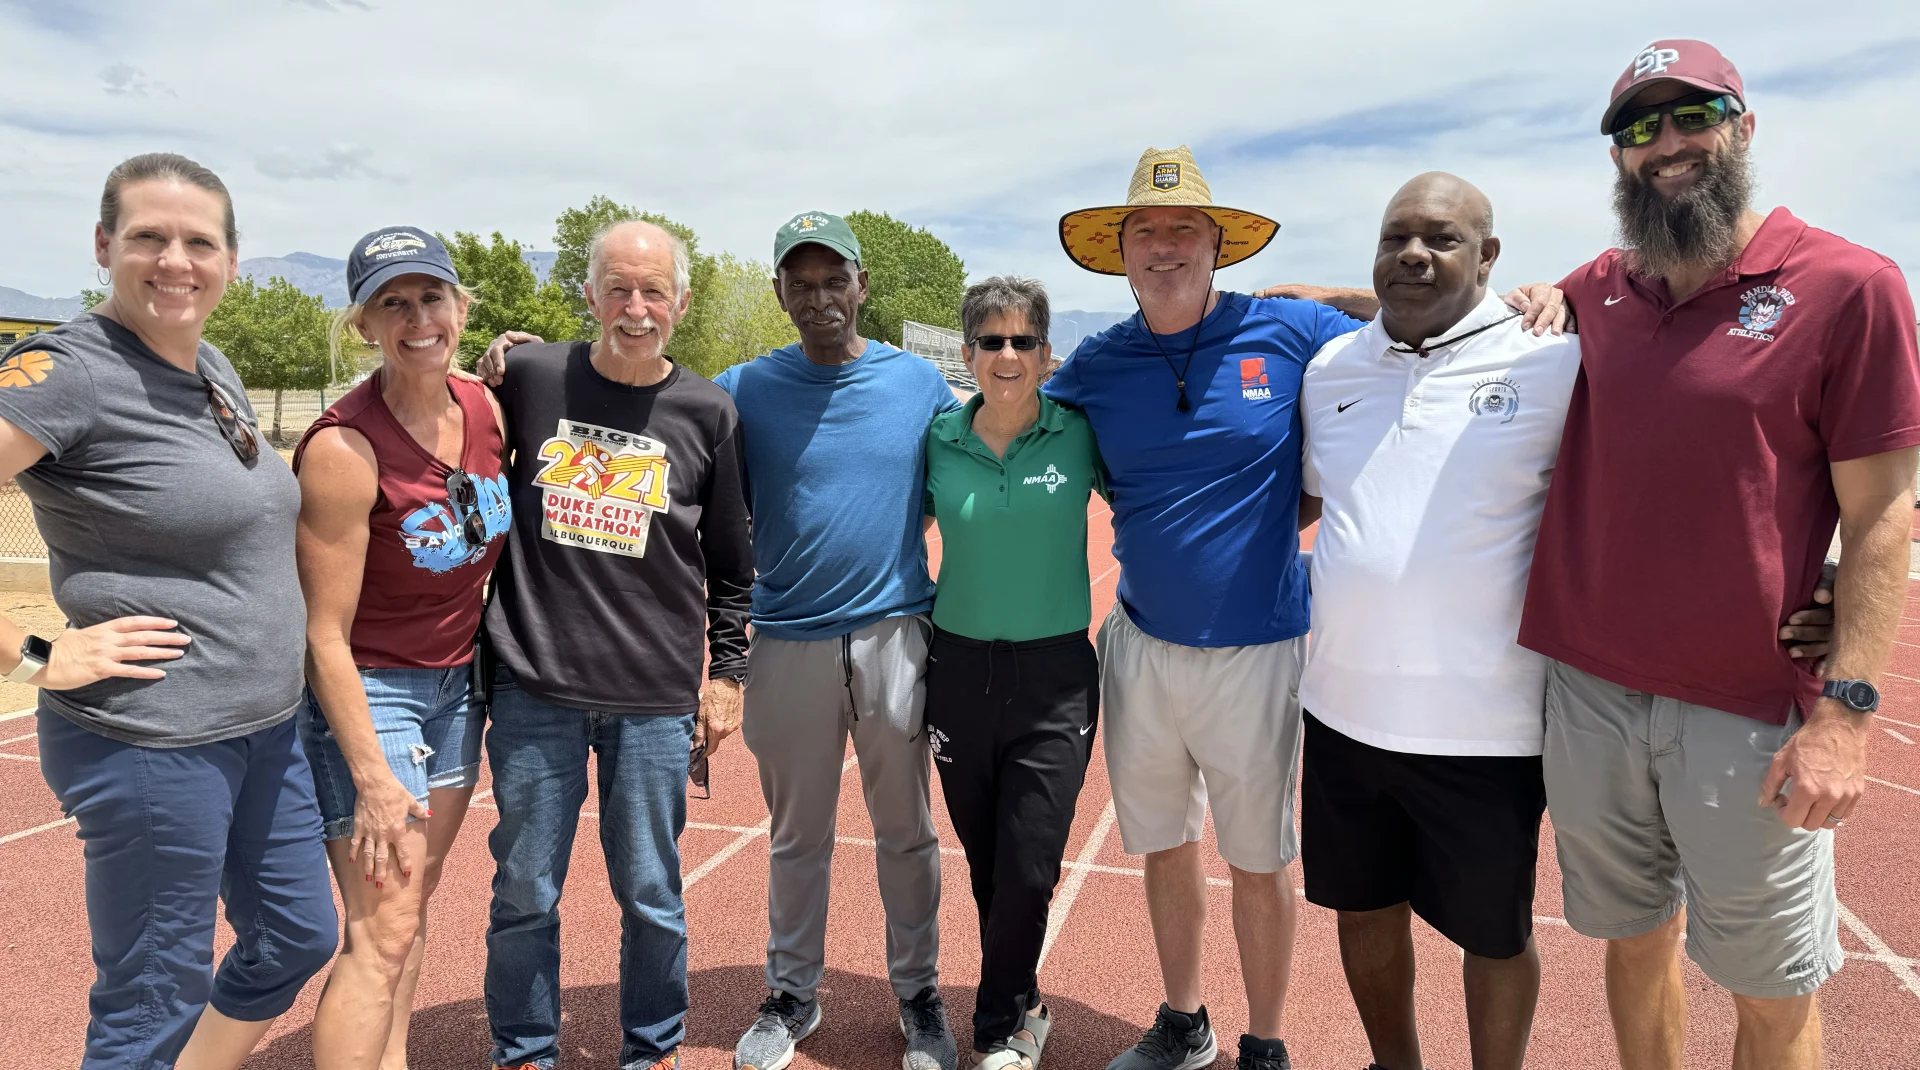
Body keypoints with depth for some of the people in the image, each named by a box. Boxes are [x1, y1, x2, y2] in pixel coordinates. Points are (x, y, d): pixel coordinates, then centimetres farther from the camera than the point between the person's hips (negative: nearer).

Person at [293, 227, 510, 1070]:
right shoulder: (343, 448, -22)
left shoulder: (486, 408, -3)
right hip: (367, 694, -6)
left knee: (412, 905, 16)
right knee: (382, 936, -3)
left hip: (456, 684, 6)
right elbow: (325, 634, -19)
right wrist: (373, 778, -18)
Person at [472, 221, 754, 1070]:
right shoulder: (529, 377, 1)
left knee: (651, 895, 10)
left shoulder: (709, 413, 2)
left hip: (655, 700, 0)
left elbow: (731, 565, 8)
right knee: (525, 893, 10)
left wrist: (726, 671, 6)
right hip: (535, 689, 1)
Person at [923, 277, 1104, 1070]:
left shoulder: (1078, 432, -5)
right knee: (985, 862, 12)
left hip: (1054, 676, -2)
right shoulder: (938, 439, 0)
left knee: (1028, 870, -1)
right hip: (960, 670, 2)